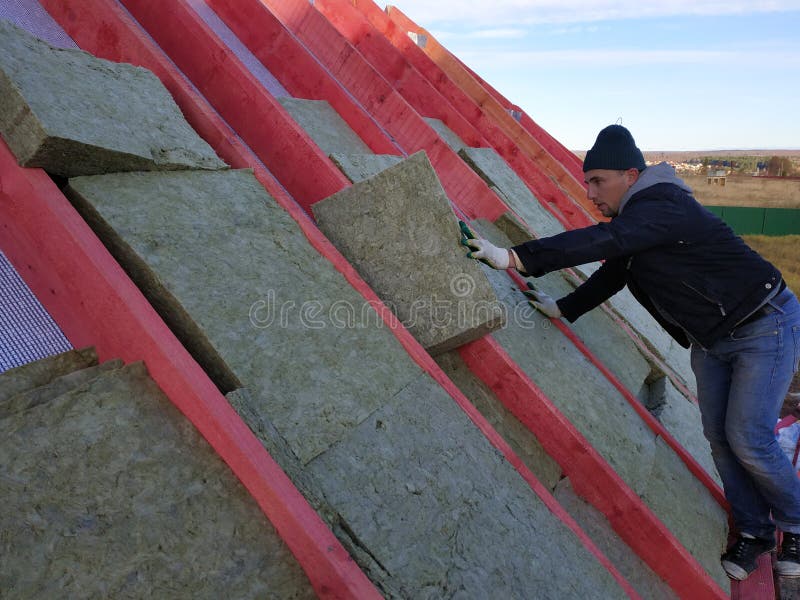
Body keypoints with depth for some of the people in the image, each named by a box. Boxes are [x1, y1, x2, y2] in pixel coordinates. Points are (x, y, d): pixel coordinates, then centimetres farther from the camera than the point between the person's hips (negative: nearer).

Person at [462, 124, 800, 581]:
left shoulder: (663, 208, -29)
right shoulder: (633, 217, 2)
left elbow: (603, 241, -43)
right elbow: (612, 274, 13)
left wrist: (516, 258, -49)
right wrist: (564, 309, 10)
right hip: (711, 340, 9)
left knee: (748, 439, -7)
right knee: (719, 436, 7)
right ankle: (753, 531, 24)